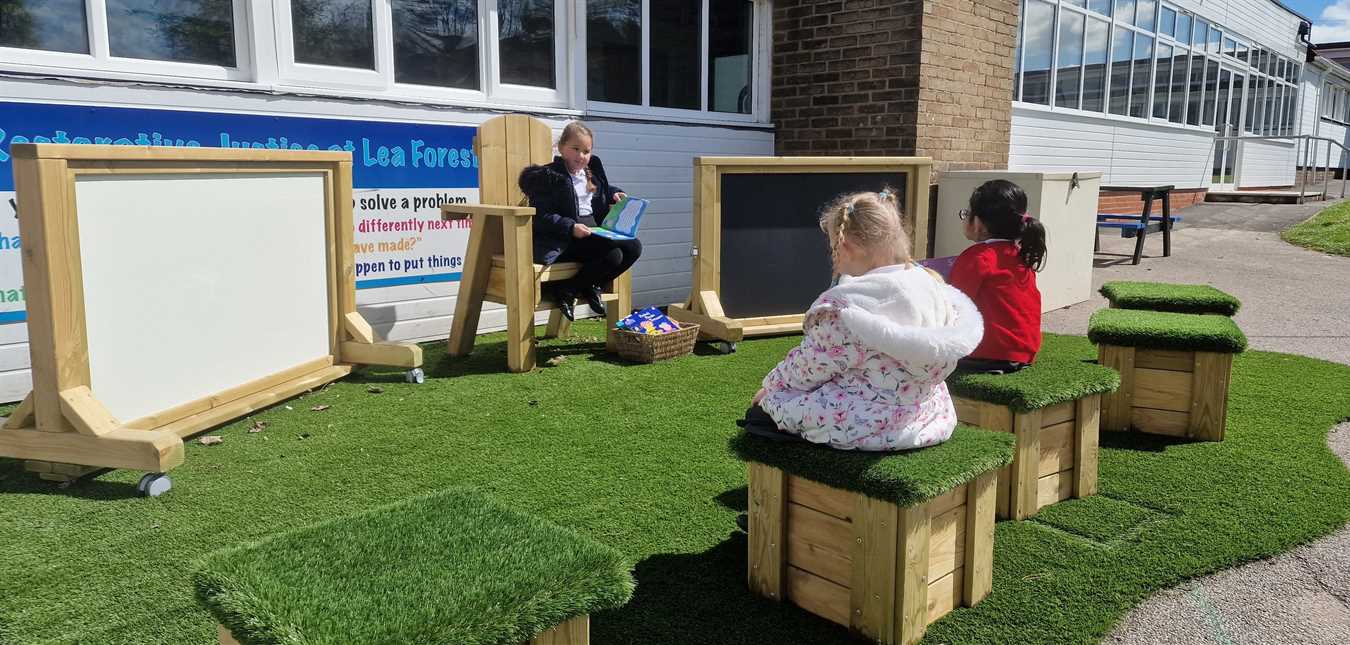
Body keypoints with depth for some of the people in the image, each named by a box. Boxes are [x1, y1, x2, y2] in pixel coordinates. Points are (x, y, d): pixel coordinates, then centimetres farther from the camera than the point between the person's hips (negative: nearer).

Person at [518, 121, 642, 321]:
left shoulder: (592, 170, 14)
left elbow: (603, 189, 38)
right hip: (567, 240, -8)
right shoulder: (548, 176, -9)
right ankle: (565, 291, -11)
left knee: (633, 247, -9)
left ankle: (589, 286, 3)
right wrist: (571, 228, -26)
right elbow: (541, 217, -15)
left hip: (594, 233, 8)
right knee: (614, 255, -26)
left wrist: (615, 193, 15)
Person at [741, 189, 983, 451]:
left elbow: (807, 370, -13)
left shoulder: (843, 307, -24)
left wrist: (769, 387, 7)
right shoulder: (935, 286, -2)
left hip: (866, 427, -7)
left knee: (777, 393, 7)